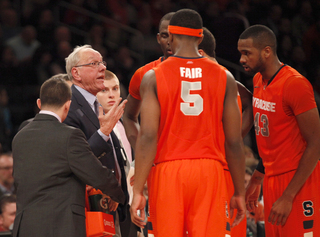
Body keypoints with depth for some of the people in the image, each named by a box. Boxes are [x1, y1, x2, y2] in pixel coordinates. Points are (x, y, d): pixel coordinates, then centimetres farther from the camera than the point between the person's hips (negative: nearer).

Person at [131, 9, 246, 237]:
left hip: (167, 170, -1)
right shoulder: (224, 77, 3)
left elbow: (147, 137, -8)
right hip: (209, 171, 1)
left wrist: (138, 191, -7)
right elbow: (234, 142, 3)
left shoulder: (153, 77, -1)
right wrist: (240, 192, 11)